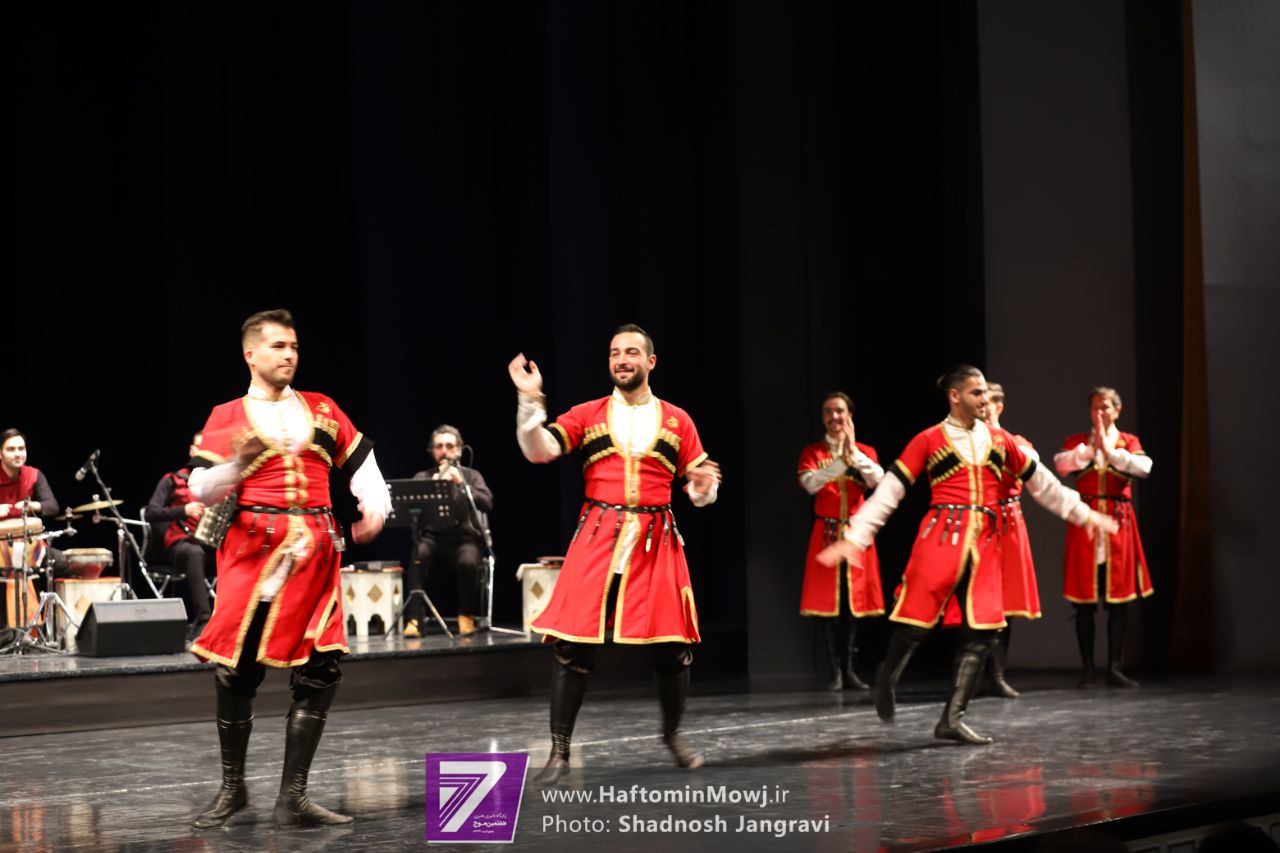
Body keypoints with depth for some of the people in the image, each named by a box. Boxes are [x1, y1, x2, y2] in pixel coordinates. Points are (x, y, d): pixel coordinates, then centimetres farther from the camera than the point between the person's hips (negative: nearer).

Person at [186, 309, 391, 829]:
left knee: (320, 670, -3)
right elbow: (202, 492, -2)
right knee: (236, 670, -4)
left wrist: (375, 506, -1)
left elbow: (360, 464, 17)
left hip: (315, 552, 3)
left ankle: (293, 799, 4)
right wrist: (237, 465, -20)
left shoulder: (322, 409, 13)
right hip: (253, 550, -3)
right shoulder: (227, 418, 4)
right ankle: (232, 789, 16)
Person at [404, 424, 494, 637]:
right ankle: (414, 618, -30)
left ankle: (466, 615, -11)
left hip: (464, 537, 0)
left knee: (469, 562, -34)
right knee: (417, 558, -33)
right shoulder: (422, 478, 11)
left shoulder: (470, 475, 11)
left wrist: (461, 483, -16)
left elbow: (487, 504, -6)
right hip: (431, 537, 0)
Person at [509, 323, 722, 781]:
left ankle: (673, 734, 25)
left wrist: (703, 486, -13)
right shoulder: (587, 415, 7)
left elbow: (698, 491, 10)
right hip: (598, 537, -1)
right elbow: (539, 451, -6)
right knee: (573, 644, -6)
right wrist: (530, 400, -17)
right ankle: (559, 751, 2)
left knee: (672, 647, 1)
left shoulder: (677, 421, 9)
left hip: (657, 540, 1)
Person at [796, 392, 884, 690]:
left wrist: (853, 450, -20)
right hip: (827, 532, -1)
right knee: (829, 602, -5)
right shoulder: (812, 452, 4)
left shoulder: (864, 451, 8)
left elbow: (878, 479, -12)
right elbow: (810, 483, -16)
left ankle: (850, 669, 7)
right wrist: (841, 460, -24)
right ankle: (835, 671, -3)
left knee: (854, 601, 1)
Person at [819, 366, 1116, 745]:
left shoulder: (999, 439, 14)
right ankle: (887, 678, 22)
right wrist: (855, 537, -7)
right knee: (916, 620, -8)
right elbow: (889, 491, -1)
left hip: (984, 542, 4)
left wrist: (1082, 513, 25)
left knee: (982, 630, -2)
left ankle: (952, 718, 4)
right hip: (941, 537, -4)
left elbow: (1040, 481, 24)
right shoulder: (928, 441, 2)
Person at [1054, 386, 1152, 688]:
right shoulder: (1077, 441, 9)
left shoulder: (1128, 441, 9)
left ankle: (1115, 669, 6)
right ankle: (1087, 669, 6)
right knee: (1084, 601, -1)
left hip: (1119, 524, 0)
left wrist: (1110, 449, -16)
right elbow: (1061, 464, -11)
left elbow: (1144, 467, -12)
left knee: (1119, 599, 0)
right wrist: (1091, 447, -18)